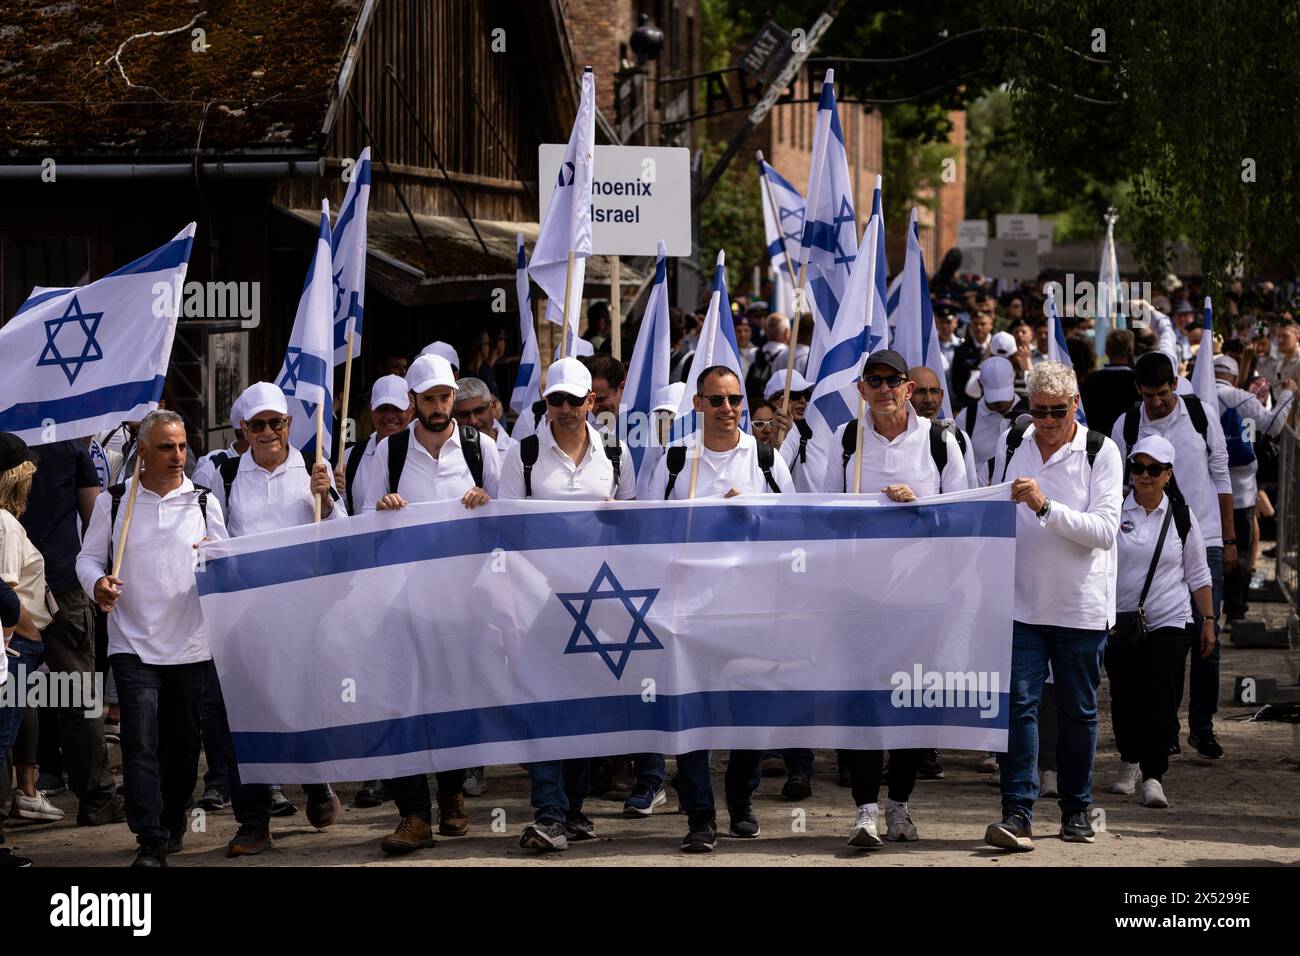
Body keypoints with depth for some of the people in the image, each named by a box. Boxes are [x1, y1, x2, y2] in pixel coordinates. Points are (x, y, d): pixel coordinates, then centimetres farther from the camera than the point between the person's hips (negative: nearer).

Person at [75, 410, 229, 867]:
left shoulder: (204, 502, 7)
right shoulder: (113, 502, 4)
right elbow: (89, 556, 9)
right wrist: (98, 582, -12)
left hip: (191, 645, 2)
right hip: (134, 645, -2)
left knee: (183, 743, 10)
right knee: (140, 742, -10)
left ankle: (173, 824, 27)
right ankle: (150, 841, -11)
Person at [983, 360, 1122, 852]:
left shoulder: (1101, 452, -6)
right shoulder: (1011, 443, 6)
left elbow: (1104, 530, -16)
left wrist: (1046, 507, -26)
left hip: (1081, 606, -2)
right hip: (1021, 601, 2)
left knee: (1078, 710, 7)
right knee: (1018, 702, -9)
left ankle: (1076, 810, 21)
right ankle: (1017, 814, -12)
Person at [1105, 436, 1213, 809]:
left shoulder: (1181, 516, 3)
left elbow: (1198, 574, 10)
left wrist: (1208, 621, 8)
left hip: (1169, 623, -1)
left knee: (1161, 695, -13)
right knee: (1125, 695, 7)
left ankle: (1153, 776, -11)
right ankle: (1129, 763, 30)